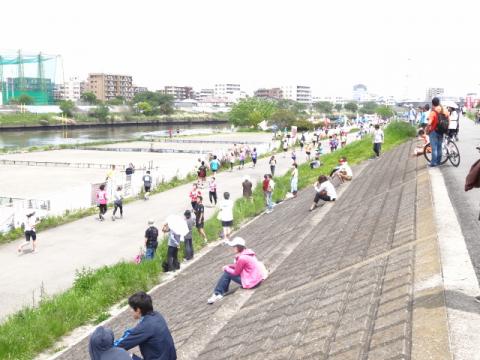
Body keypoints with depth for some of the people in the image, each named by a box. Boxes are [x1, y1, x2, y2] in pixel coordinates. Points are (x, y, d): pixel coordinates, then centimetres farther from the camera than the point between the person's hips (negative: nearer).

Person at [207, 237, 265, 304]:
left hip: (251, 282, -9)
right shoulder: (248, 252, 5)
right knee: (229, 270, 14)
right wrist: (228, 266, 8)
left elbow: (236, 272, -8)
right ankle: (223, 291, 20)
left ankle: (217, 294, 9)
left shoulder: (242, 258, -22)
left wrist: (226, 268, 7)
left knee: (227, 273, 0)